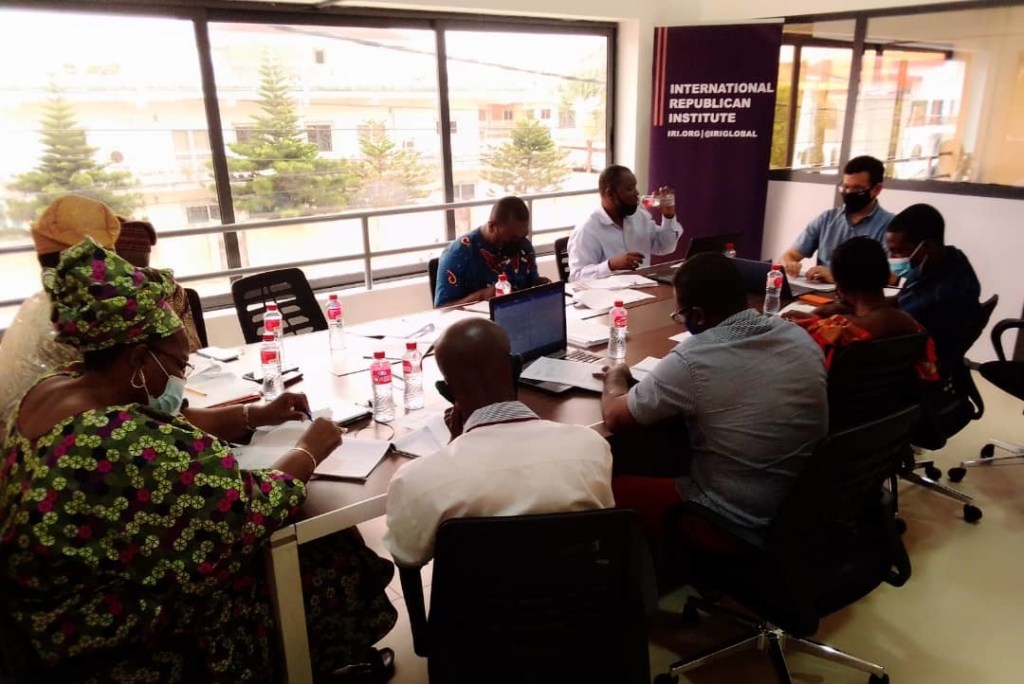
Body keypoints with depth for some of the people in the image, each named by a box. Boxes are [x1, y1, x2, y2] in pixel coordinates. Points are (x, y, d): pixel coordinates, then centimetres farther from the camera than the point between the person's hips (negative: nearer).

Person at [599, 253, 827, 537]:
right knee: (683, 451, 27)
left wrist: (615, 377, 8)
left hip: (740, 519, -7)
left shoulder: (692, 360, -24)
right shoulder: (800, 336, -5)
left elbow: (615, 418, -12)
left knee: (611, 489, 10)